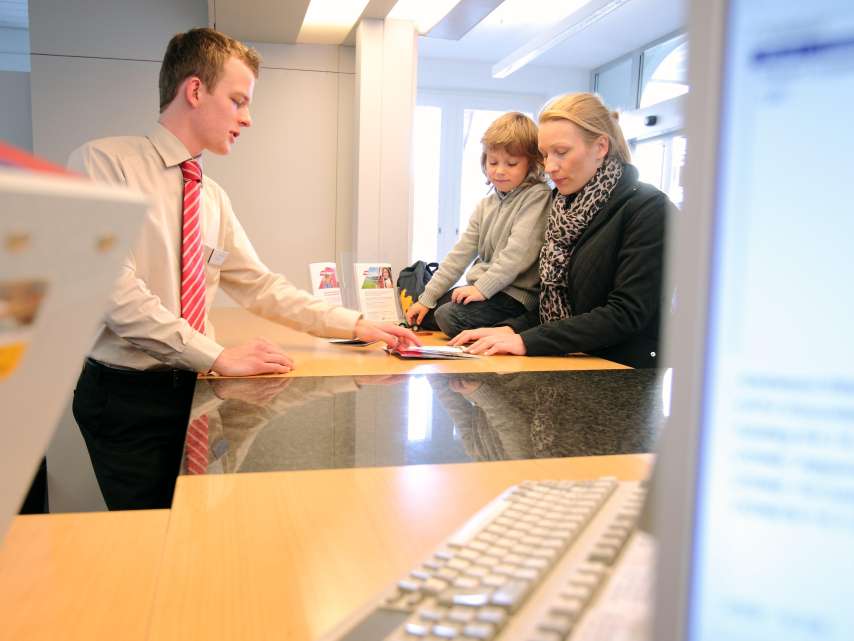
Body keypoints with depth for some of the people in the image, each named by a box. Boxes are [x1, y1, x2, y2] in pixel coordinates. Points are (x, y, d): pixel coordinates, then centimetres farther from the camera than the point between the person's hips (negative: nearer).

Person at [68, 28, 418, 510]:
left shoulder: (213, 197, 9)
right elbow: (115, 290, -21)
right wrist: (217, 356, -22)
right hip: (126, 396, -6)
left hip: (190, 387, 6)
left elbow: (259, 285, 9)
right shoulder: (105, 162, -11)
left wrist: (354, 324, 3)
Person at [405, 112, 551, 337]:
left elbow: (518, 252, -19)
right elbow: (461, 253, 12)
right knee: (422, 314, 6)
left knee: (448, 316, -26)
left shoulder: (537, 196, -9)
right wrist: (427, 298, 7)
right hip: (480, 287, 8)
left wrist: (482, 288, -20)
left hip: (514, 293, -8)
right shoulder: (486, 205, 14)